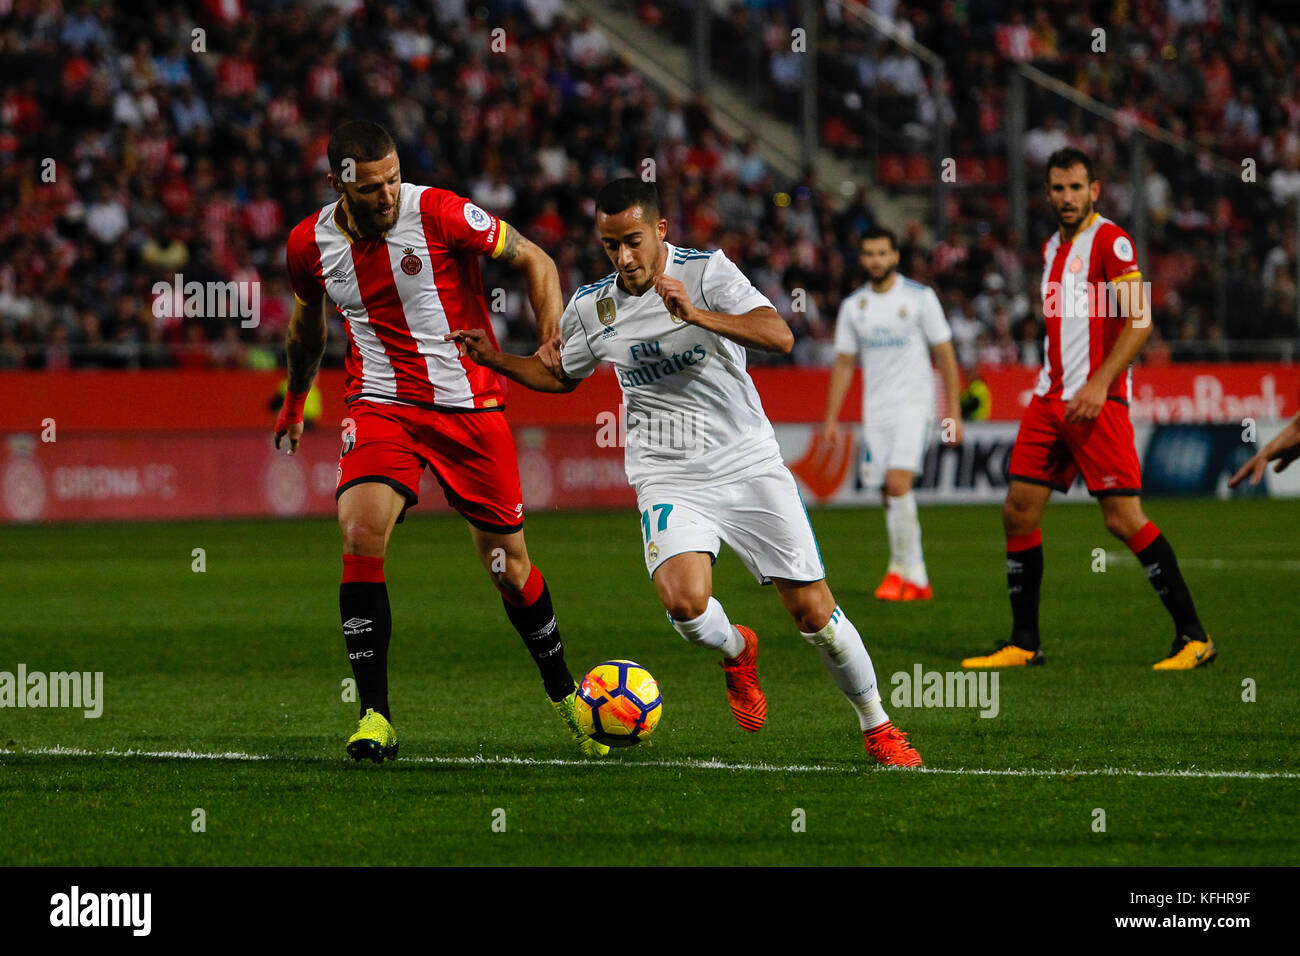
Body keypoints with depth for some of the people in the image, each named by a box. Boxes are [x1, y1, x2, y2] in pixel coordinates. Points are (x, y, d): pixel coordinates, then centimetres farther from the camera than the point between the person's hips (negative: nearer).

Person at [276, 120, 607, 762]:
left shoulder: (438, 213, -14)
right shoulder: (309, 245, -3)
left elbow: (534, 260, -5)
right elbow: (307, 322, 19)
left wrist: (554, 337, -20)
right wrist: (295, 400, 32)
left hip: (469, 403, -1)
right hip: (380, 402, 2)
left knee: (507, 563, 4)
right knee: (361, 533, -23)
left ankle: (564, 696, 28)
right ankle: (375, 718, -18)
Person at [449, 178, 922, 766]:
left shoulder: (707, 272, -9)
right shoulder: (591, 308, 3)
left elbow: (779, 337, -22)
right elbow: (560, 374, 23)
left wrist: (697, 315, -35)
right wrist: (496, 360, 6)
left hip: (749, 465, -2)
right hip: (668, 480, 2)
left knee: (813, 612, -3)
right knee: (684, 599, -26)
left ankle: (876, 726, 19)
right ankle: (735, 651, 10)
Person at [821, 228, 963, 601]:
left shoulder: (920, 298, -3)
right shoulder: (852, 306, 9)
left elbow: (945, 356, 0)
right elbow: (843, 363, 14)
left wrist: (954, 413, -4)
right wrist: (831, 418, 8)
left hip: (914, 403, -5)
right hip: (875, 409, 5)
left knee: (898, 483, -21)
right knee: (889, 497, 2)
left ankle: (903, 569, -12)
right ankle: (916, 581, 10)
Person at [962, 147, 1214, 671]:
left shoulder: (1110, 241, -8)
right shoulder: (1052, 248, 17)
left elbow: (1140, 319, -16)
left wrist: (1099, 384, -22)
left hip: (1097, 400, -8)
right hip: (1050, 398, 8)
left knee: (1123, 518, -12)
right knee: (1018, 511, 3)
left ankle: (1193, 637, -6)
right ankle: (1024, 643, 11)